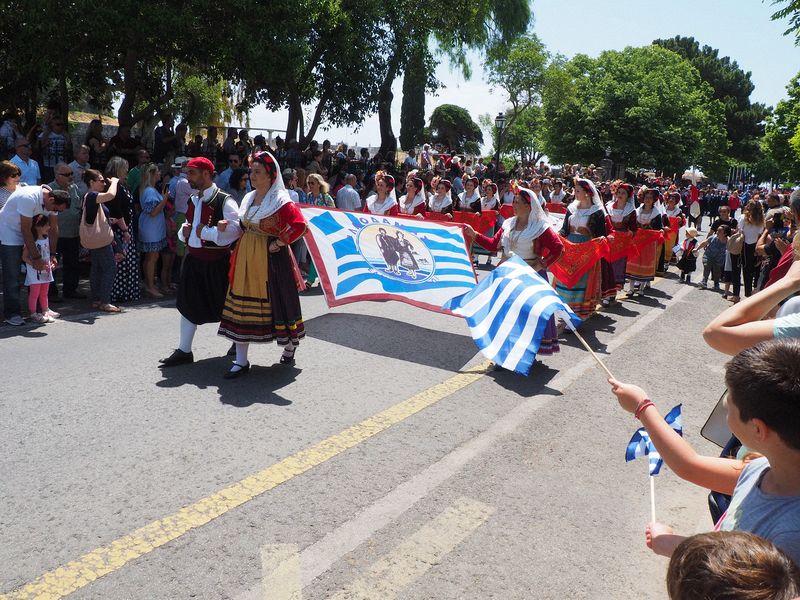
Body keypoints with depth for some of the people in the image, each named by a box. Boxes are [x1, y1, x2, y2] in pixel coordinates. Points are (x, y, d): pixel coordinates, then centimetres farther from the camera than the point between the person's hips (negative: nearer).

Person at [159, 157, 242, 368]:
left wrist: (206, 232, -22)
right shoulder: (193, 200, 12)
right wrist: (184, 232, 3)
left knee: (224, 304, 7)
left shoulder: (223, 200, -15)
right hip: (193, 258, 7)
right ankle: (184, 351, 18)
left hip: (216, 261, -7)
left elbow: (236, 228, -26)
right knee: (189, 303, 9)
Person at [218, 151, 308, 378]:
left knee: (277, 300, 6)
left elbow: (300, 225, -21)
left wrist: (279, 243, -19)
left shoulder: (281, 201, -12)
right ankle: (241, 361, 8)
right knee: (242, 305, 3)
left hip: (271, 260, -7)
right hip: (246, 259, 7)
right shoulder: (249, 198, 12)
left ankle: (290, 346, 34)